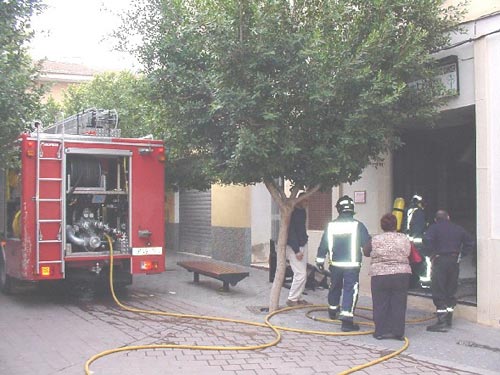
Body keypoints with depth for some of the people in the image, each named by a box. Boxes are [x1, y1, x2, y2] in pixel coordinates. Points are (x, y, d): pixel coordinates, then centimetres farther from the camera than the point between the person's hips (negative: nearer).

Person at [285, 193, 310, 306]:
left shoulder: (303, 211, 9)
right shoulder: (292, 212, -18)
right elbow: (291, 232, -20)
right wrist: (296, 251, -20)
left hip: (303, 245, 9)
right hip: (294, 247, -9)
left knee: (303, 274, 10)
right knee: (300, 274, -10)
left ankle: (298, 298, 19)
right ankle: (292, 299, 0)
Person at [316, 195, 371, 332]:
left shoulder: (331, 225, 0)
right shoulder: (358, 226, -10)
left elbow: (323, 245, 5)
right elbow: (368, 244, -7)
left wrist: (320, 260, 14)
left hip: (335, 264, 4)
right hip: (352, 265, -4)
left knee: (335, 286, 23)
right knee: (350, 290, -4)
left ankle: (333, 310, 44)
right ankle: (347, 320, -13)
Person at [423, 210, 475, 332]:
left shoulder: (434, 227, -4)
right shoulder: (458, 228, 12)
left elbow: (427, 240, -22)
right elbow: (470, 242, 11)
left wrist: (430, 254, -11)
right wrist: (461, 254, 10)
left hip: (440, 261, -5)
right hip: (455, 261, 5)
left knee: (438, 292, -5)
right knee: (451, 291, 14)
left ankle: (442, 322, -12)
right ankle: (448, 320, 21)